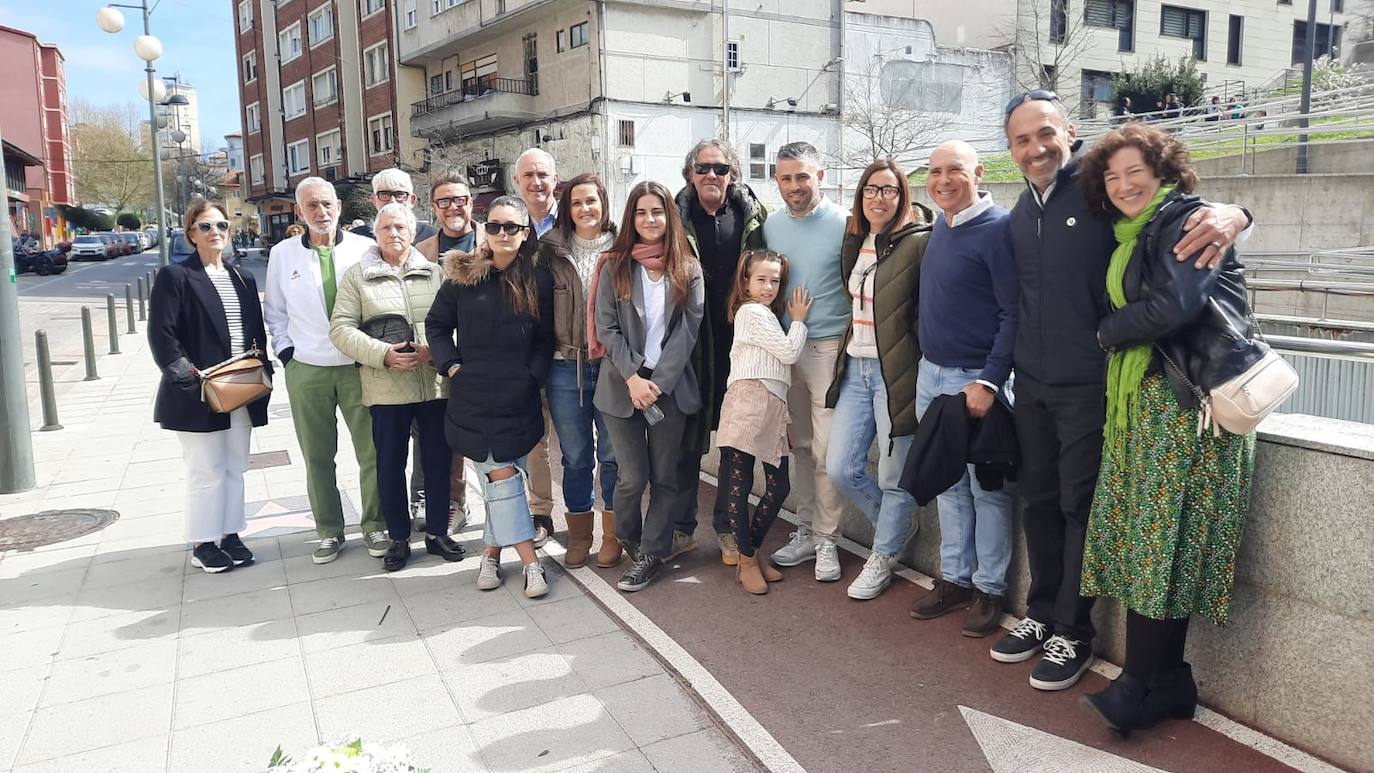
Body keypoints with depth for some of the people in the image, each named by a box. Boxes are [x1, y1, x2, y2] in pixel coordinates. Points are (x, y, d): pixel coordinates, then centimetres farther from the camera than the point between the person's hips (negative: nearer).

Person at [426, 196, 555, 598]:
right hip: (473, 398, -1)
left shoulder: (538, 281, 1)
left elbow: (545, 339, 7)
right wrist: (452, 366, -3)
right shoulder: (463, 275, -1)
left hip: (517, 399, 1)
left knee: (498, 480, 6)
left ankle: (492, 553, 23)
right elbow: (437, 325, 8)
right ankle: (530, 562, 4)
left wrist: (532, 377, -3)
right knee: (501, 476, -1)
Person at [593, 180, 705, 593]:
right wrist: (633, 378, -13)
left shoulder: (688, 270, 5)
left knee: (665, 476, 4)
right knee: (632, 476, -1)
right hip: (622, 385, -1)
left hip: (670, 386, 1)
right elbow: (606, 329, -2)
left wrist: (658, 382, -12)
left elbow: (688, 329, -2)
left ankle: (651, 554, 16)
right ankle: (628, 540, 26)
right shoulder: (615, 267, 3)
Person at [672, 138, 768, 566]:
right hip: (691, 343, -1)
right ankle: (682, 528, 21)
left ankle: (728, 527, 24)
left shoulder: (751, 215, 2)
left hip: (738, 342, 1)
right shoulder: (677, 217, -1)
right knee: (687, 439, 7)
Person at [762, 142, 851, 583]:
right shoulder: (771, 227, 10)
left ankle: (826, 540, 7)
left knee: (827, 450, -5)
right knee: (800, 446, 11)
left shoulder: (844, 224, -5)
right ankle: (806, 531, 22)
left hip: (829, 347, -5)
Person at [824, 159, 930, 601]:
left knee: (893, 476, 5)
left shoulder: (920, 242, -9)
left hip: (896, 373, -7)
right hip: (855, 369, 7)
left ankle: (882, 559, 26)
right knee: (841, 468, 7)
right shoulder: (854, 242, 11)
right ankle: (899, 526, 33)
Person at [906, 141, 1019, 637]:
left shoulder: (998, 228, -12)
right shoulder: (940, 225, 10)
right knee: (948, 484, 14)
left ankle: (990, 588, 17)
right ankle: (954, 578, 25)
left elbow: (1014, 314, -15)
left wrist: (990, 381, -19)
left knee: (987, 488, 4)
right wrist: (929, 364, 14)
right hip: (931, 374, 7)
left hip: (977, 379, -7)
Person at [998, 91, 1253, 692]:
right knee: (1039, 502, 14)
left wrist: (1230, 214, -34)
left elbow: (1186, 213, -12)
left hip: (1088, 386, -6)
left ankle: (1073, 633, 16)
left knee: (1080, 507, 2)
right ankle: (1042, 615, 29)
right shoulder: (1021, 214, 10)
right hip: (1031, 385, 6)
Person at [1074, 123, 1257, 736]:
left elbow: (1175, 305, -17)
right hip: (1142, 398, 9)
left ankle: (1140, 687, 0)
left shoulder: (1186, 220, -5)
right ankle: (1169, 682, 15)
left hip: (1187, 402, -9)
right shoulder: (1130, 237, 21)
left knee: (1160, 543, -7)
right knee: (1146, 541, 6)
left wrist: (1110, 332, -3)